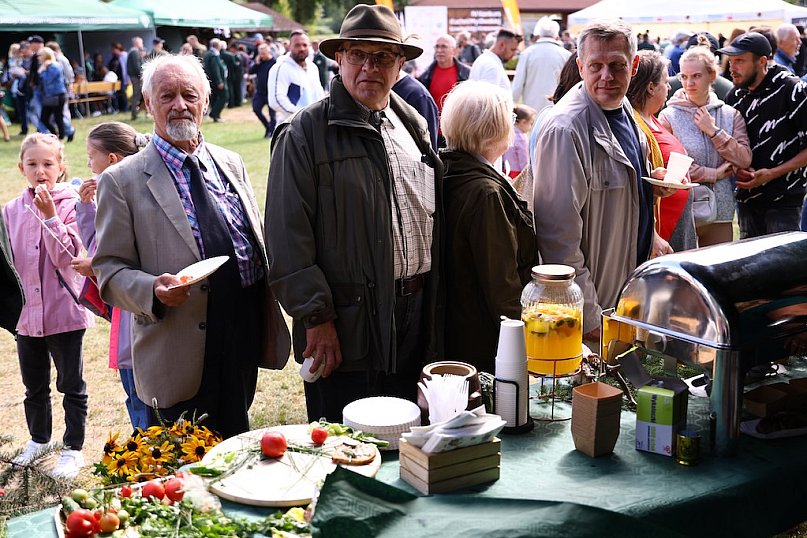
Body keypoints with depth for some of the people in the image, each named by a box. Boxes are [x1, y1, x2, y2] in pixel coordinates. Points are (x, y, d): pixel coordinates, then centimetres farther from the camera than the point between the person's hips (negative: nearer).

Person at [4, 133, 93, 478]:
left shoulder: (71, 205, -9)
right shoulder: (12, 211, 4)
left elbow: (66, 257, -17)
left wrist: (50, 215, -22)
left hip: (64, 311, -4)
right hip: (26, 313, 5)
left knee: (72, 385, 8)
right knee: (34, 386, 20)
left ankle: (73, 448, 22)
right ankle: (39, 439, 39)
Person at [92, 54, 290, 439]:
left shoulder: (231, 164, 11)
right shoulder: (122, 180, -4)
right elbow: (108, 269, -5)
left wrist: (270, 325, 6)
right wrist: (152, 289, -24)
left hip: (246, 342, 5)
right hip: (183, 356, -4)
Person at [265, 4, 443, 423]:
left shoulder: (413, 125, 11)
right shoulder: (305, 134, -9)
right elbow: (289, 239, -12)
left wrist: (432, 308, 14)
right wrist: (316, 317, -15)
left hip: (415, 321, 6)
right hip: (346, 331, -6)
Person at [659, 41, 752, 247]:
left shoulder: (731, 115, 7)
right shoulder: (669, 116, -3)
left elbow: (745, 160, -1)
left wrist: (714, 131, -7)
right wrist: (713, 174, -9)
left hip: (721, 213, 3)